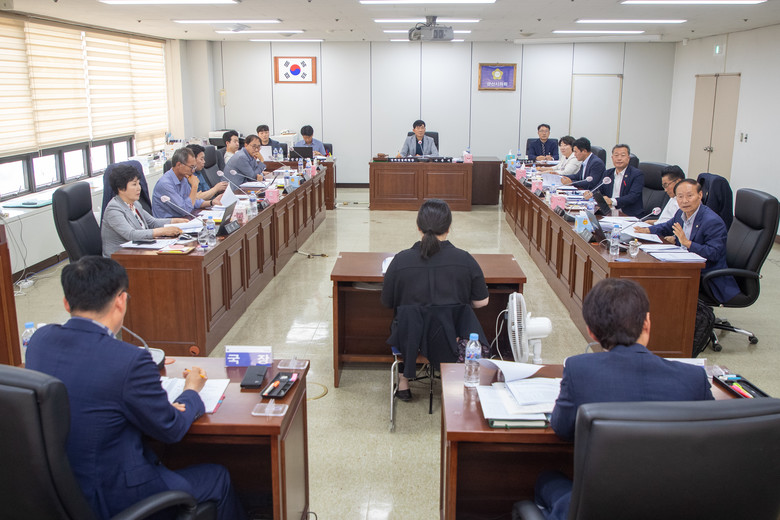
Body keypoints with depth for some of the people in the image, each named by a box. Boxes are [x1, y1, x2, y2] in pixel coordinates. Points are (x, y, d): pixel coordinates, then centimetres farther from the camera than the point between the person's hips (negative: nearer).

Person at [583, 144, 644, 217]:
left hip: (629, 216, -5)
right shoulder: (608, 173, 17)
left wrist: (612, 201, -31)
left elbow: (633, 196, -16)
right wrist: (590, 194, -9)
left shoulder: (637, 174, -3)